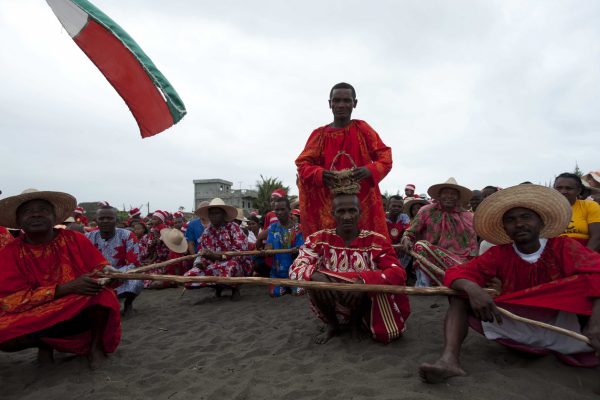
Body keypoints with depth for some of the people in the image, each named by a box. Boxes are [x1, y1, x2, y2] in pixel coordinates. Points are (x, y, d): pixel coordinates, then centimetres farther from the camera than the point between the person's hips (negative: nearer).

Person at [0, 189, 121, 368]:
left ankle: (95, 345, -2)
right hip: (36, 318, 1)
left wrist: (106, 270, -25)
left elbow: (99, 266, 2)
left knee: (104, 296, -31)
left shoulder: (75, 239, -4)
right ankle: (44, 344, 6)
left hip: (85, 311, -1)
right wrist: (67, 288, -23)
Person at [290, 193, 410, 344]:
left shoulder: (376, 241, -15)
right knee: (314, 278, -25)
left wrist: (364, 281, -41)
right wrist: (316, 275, -40)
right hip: (333, 306, 1)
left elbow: (398, 273, -24)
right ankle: (332, 324, 2)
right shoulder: (319, 239, -11)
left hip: (364, 303, -1)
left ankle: (357, 321, 7)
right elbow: (295, 268, -17)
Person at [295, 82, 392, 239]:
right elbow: (302, 164, 2)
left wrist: (369, 171, -19)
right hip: (327, 205, 0)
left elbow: (385, 157, 3)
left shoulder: (363, 129, 7)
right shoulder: (319, 134, 8)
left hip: (363, 202, 0)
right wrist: (320, 174, -19)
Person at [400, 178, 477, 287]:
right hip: (429, 259, 0)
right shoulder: (427, 211, 6)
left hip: (459, 261, 1)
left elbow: (473, 246, 10)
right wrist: (406, 239, -18)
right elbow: (410, 232, 5)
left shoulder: (468, 217, 11)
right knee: (421, 245, -31)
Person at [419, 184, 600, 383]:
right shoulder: (499, 254, 1)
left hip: (563, 326, -1)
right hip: (518, 328, 2)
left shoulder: (564, 247, -2)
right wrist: (472, 289, -34)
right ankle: (449, 359, -33)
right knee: (460, 294, -15)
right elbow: (456, 272, -10)